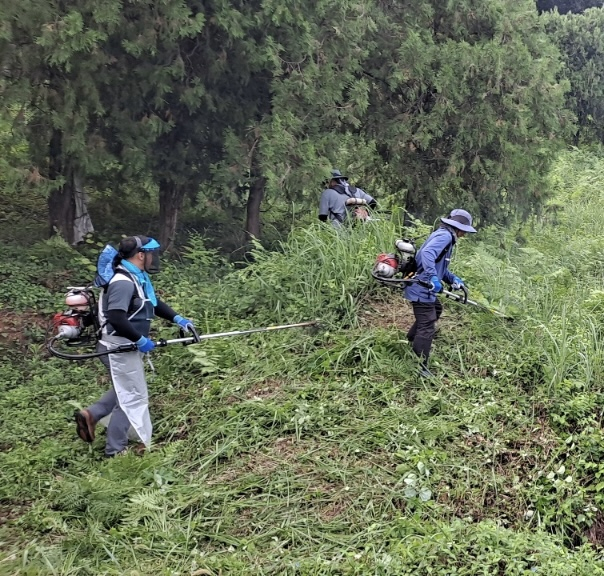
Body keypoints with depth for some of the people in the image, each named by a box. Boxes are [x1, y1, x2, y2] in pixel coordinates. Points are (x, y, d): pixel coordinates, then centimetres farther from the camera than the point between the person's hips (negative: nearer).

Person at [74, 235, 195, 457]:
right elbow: (116, 319, -31)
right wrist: (141, 340, -23)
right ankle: (116, 450, 11)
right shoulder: (123, 282, -22)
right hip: (119, 349, -10)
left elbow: (154, 303, 22)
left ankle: (91, 414, 25)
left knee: (126, 392, 24)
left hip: (128, 347, 10)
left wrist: (177, 319, 10)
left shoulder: (139, 278, 9)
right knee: (133, 397, 0)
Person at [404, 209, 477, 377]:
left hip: (424, 287, 11)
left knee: (435, 309, 34)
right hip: (421, 289, -11)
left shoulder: (446, 236, 17)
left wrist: (453, 279, 8)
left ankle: (411, 341, 46)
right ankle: (419, 367, -6)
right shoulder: (444, 236, -16)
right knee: (427, 327, -10)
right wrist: (433, 277, -42)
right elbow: (427, 253, -34)